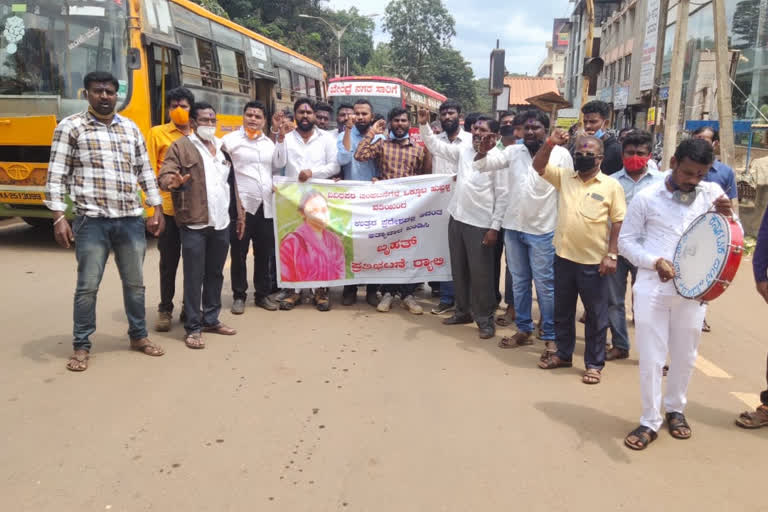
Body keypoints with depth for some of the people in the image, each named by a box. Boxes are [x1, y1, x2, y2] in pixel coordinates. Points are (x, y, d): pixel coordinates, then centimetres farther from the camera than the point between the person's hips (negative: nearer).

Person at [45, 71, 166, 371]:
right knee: (88, 286, 2)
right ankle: (81, 346, 17)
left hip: (131, 220, 4)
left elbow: (145, 171, 16)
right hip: (92, 220, -4)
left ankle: (138, 336, 29)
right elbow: (56, 176, -4)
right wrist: (58, 217, -12)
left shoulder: (131, 128, 12)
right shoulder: (71, 127, -1)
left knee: (134, 283, 13)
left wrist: (157, 208, 11)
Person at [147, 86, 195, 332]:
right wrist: (155, 200, -12)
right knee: (169, 261, 7)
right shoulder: (157, 133, 3)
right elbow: (150, 170, 0)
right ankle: (165, 309, 20)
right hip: (168, 207, -2)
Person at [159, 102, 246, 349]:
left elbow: (232, 184, 20)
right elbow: (164, 175, -11)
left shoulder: (222, 148, 17)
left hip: (221, 223, 6)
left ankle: (211, 319, 26)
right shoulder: (181, 147, -2)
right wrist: (173, 181, -35)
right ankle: (193, 327, 8)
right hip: (194, 224, -6)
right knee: (194, 277, -1)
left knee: (215, 274, 14)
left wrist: (239, 215, 18)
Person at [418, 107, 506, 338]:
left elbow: (502, 196, -11)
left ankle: (485, 319, 14)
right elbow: (435, 146, 15)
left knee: (480, 273, 1)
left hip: (480, 224, -6)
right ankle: (463, 311, 30)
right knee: (459, 269, 15)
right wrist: (424, 125, -1)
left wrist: (495, 227, -14)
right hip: (457, 218, 6)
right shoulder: (463, 150, 7)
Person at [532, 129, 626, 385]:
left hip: (594, 261, -4)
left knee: (596, 315, 7)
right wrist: (550, 143, -12)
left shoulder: (612, 186, -4)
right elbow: (538, 166, 2)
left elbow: (618, 223, -5)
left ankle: (594, 363, 19)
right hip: (564, 256, 4)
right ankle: (563, 354, 32)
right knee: (562, 310, 16)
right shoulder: (564, 177, 6)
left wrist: (612, 254, -10)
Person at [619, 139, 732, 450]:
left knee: (685, 356, 15)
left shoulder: (713, 193, 1)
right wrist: (655, 262, -17)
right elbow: (626, 241, -1)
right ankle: (650, 421, 18)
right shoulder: (646, 197, -5)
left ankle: (675, 409, 37)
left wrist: (728, 217, -17)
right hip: (652, 289, -2)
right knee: (651, 358, 4)